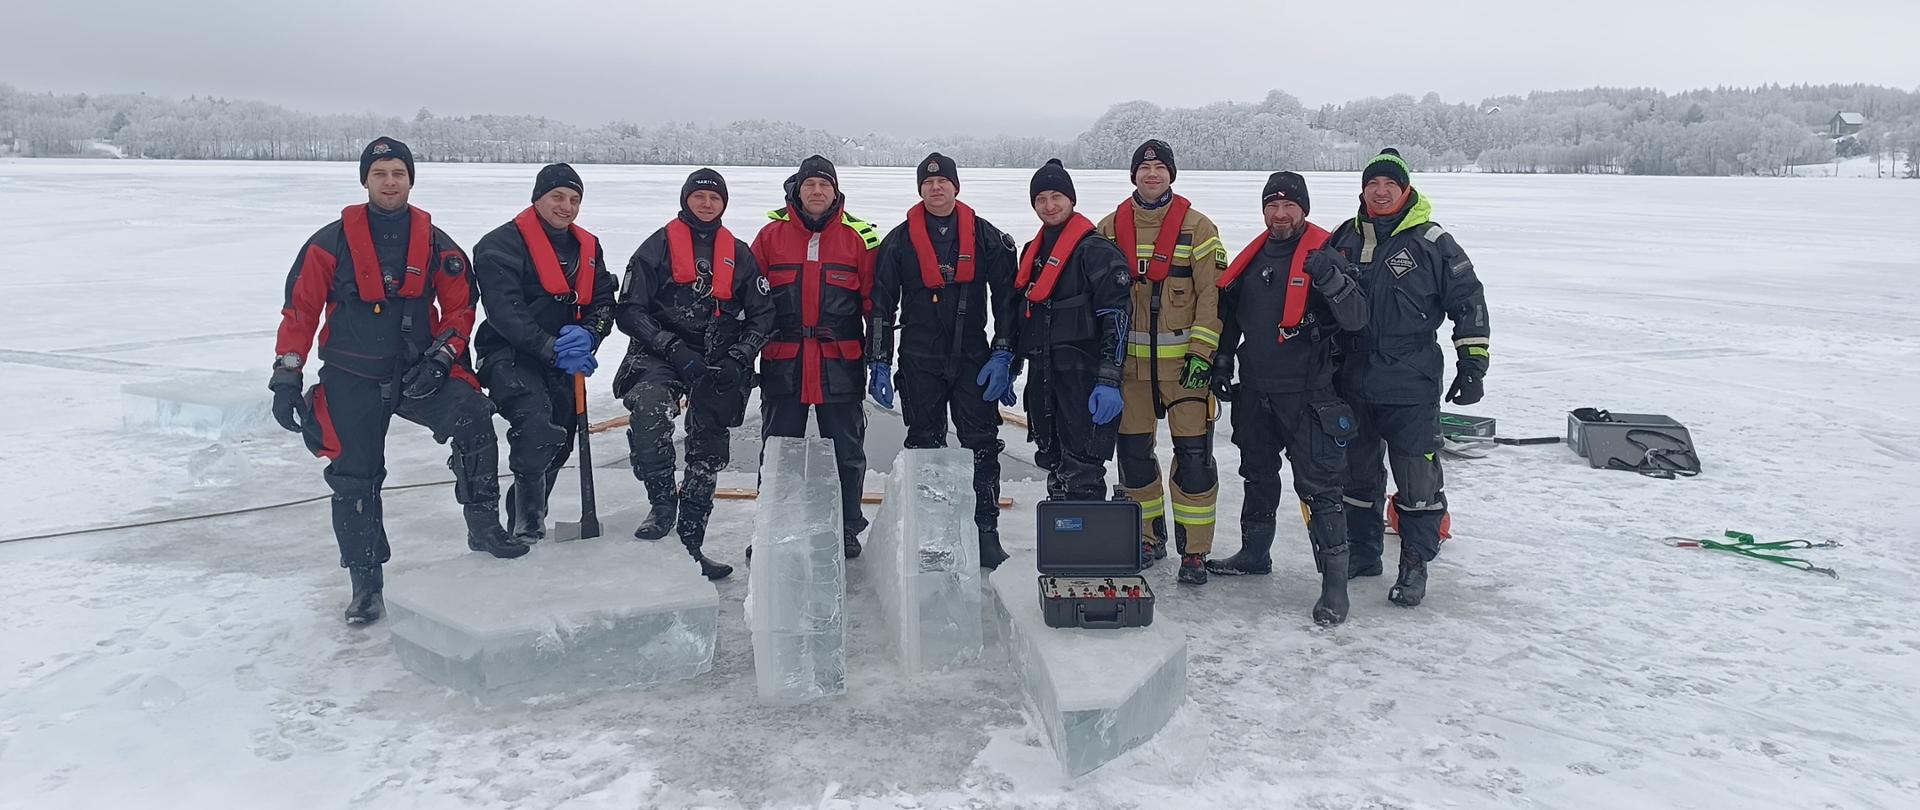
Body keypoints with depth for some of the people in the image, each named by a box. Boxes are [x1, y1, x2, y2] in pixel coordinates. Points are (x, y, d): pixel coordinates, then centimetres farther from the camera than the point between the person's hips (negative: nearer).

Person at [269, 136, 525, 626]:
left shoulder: (436, 245, 3)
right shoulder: (332, 242, -2)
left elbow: (460, 307, 7)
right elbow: (300, 310, 0)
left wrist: (441, 357, -8)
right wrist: (286, 375, -4)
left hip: (419, 372, 0)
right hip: (351, 381, 0)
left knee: (472, 418, -26)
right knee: (354, 478, 3)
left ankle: (483, 527, -15)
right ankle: (366, 582, 17)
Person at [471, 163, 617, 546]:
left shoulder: (588, 248, 11)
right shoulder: (502, 244, -10)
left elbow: (604, 302, 5)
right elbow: (504, 311, -18)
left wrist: (587, 335, -17)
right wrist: (552, 349, -24)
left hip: (563, 361, 7)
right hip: (510, 356, -7)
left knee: (559, 442, 12)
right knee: (536, 424, -29)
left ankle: (528, 517, 34)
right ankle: (527, 525, -17)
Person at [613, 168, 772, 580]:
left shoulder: (738, 253, 11)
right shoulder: (659, 245, 1)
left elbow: (762, 314, 11)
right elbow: (629, 310, -4)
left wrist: (737, 358, -5)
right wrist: (674, 348, -16)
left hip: (720, 361, 4)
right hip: (662, 355, -3)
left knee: (708, 452, 7)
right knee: (648, 405, -34)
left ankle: (690, 542, 20)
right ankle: (662, 503, -21)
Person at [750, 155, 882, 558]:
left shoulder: (858, 237, 3)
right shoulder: (771, 235, 4)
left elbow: (876, 301, 4)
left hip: (840, 362, 0)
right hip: (782, 362, 1)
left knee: (846, 452, 8)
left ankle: (846, 529, 22)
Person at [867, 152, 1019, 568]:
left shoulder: (986, 238, 3)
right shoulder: (899, 241, 4)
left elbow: (1006, 297, 5)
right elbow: (881, 305, 6)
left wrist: (1003, 354, -3)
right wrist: (879, 364, 1)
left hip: (973, 358, 0)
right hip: (919, 362, 0)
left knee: (982, 446, -2)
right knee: (924, 445, 6)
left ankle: (987, 530, 5)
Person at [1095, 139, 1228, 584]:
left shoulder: (1197, 227, 0)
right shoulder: (1111, 228, 8)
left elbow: (1213, 293, -4)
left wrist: (1202, 352, -11)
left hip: (1184, 360, -3)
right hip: (1130, 359, 3)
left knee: (1193, 454, -5)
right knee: (1133, 450, 9)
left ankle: (1195, 550, 5)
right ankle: (1148, 537, 26)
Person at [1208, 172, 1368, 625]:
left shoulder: (1323, 255, -8)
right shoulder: (1252, 259, 10)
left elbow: (1355, 319, -19)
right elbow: (1229, 313, 23)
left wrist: (1331, 279, -35)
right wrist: (1222, 363, 18)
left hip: (1307, 395, -6)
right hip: (1254, 391, 7)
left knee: (1319, 486, -6)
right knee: (1258, 476, 20)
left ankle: (1334, 580, -1)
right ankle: (1255, 553, 37)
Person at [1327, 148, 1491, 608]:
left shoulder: (1432, 242, -4)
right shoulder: (1345, 240, 8)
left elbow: (1469, 302, -2)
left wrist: (1472, 365, -6)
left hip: (1411, 385, -4)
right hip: (1352, 381, 5)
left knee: (1417, 477, -3)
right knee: (1357, 472, 14)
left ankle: (1415, 565, 9)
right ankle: (1362, 553, 28)